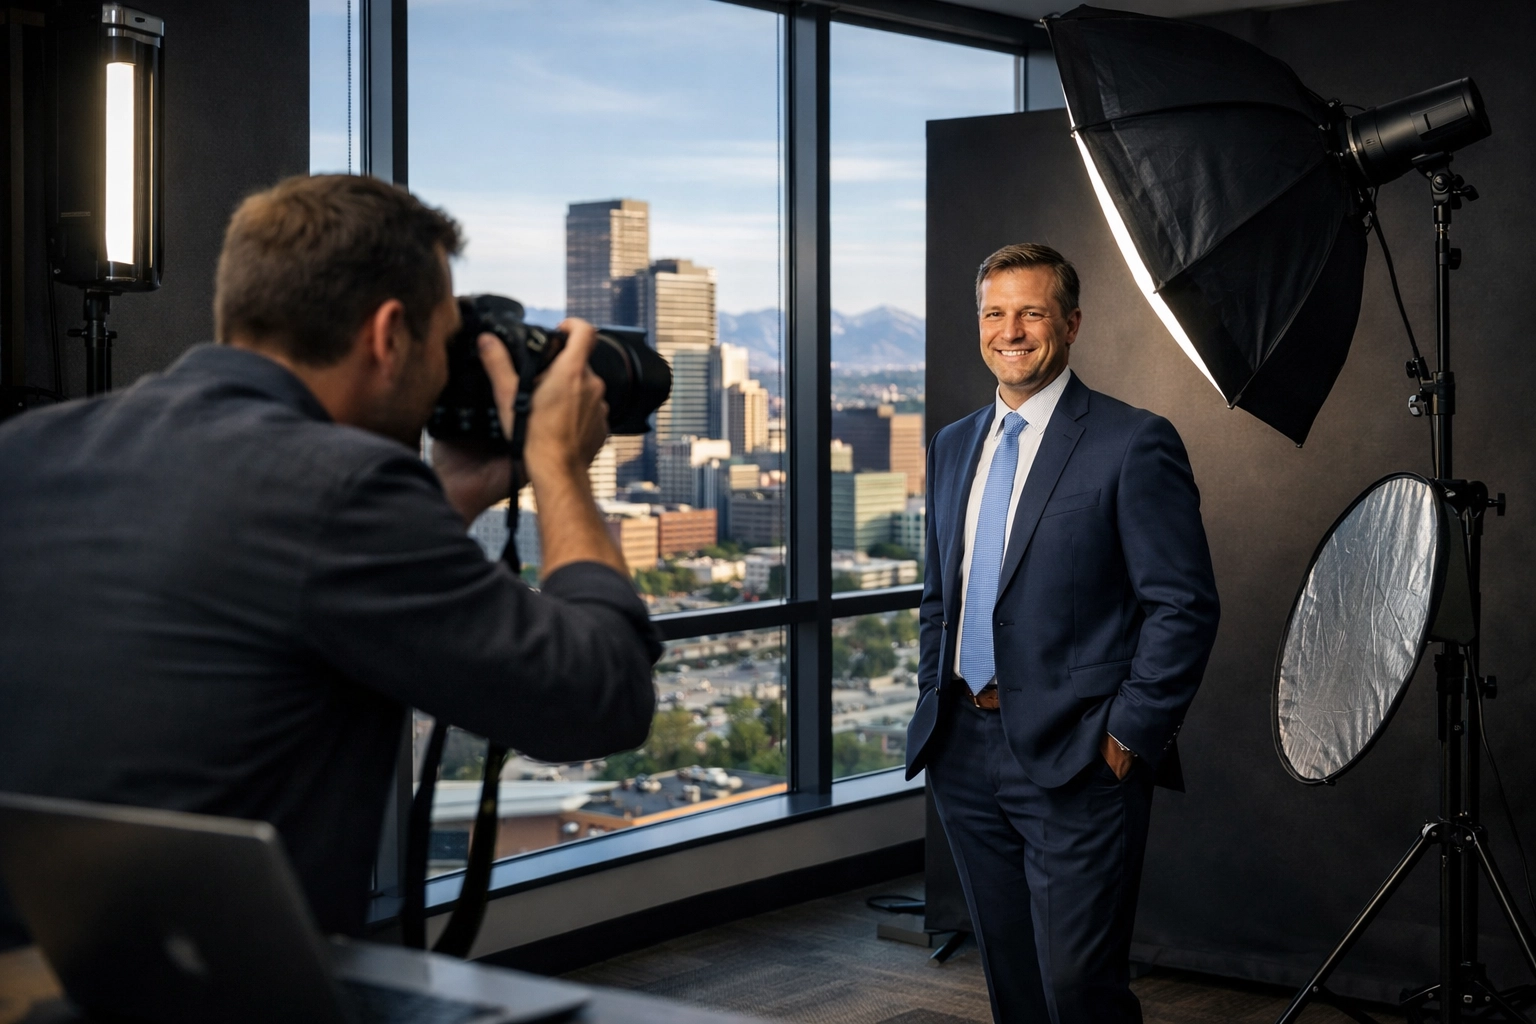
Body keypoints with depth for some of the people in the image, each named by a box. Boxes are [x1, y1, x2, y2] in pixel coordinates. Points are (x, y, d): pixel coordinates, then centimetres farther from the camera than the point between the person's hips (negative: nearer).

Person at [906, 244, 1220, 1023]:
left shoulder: (1133, 444, -9)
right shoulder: (953, 445, 13)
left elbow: (1184, 607, -11)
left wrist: (1129, 735, -13)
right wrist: (934, 705, 12)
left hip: (1074, 761, -6)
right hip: (963, 754, 7)